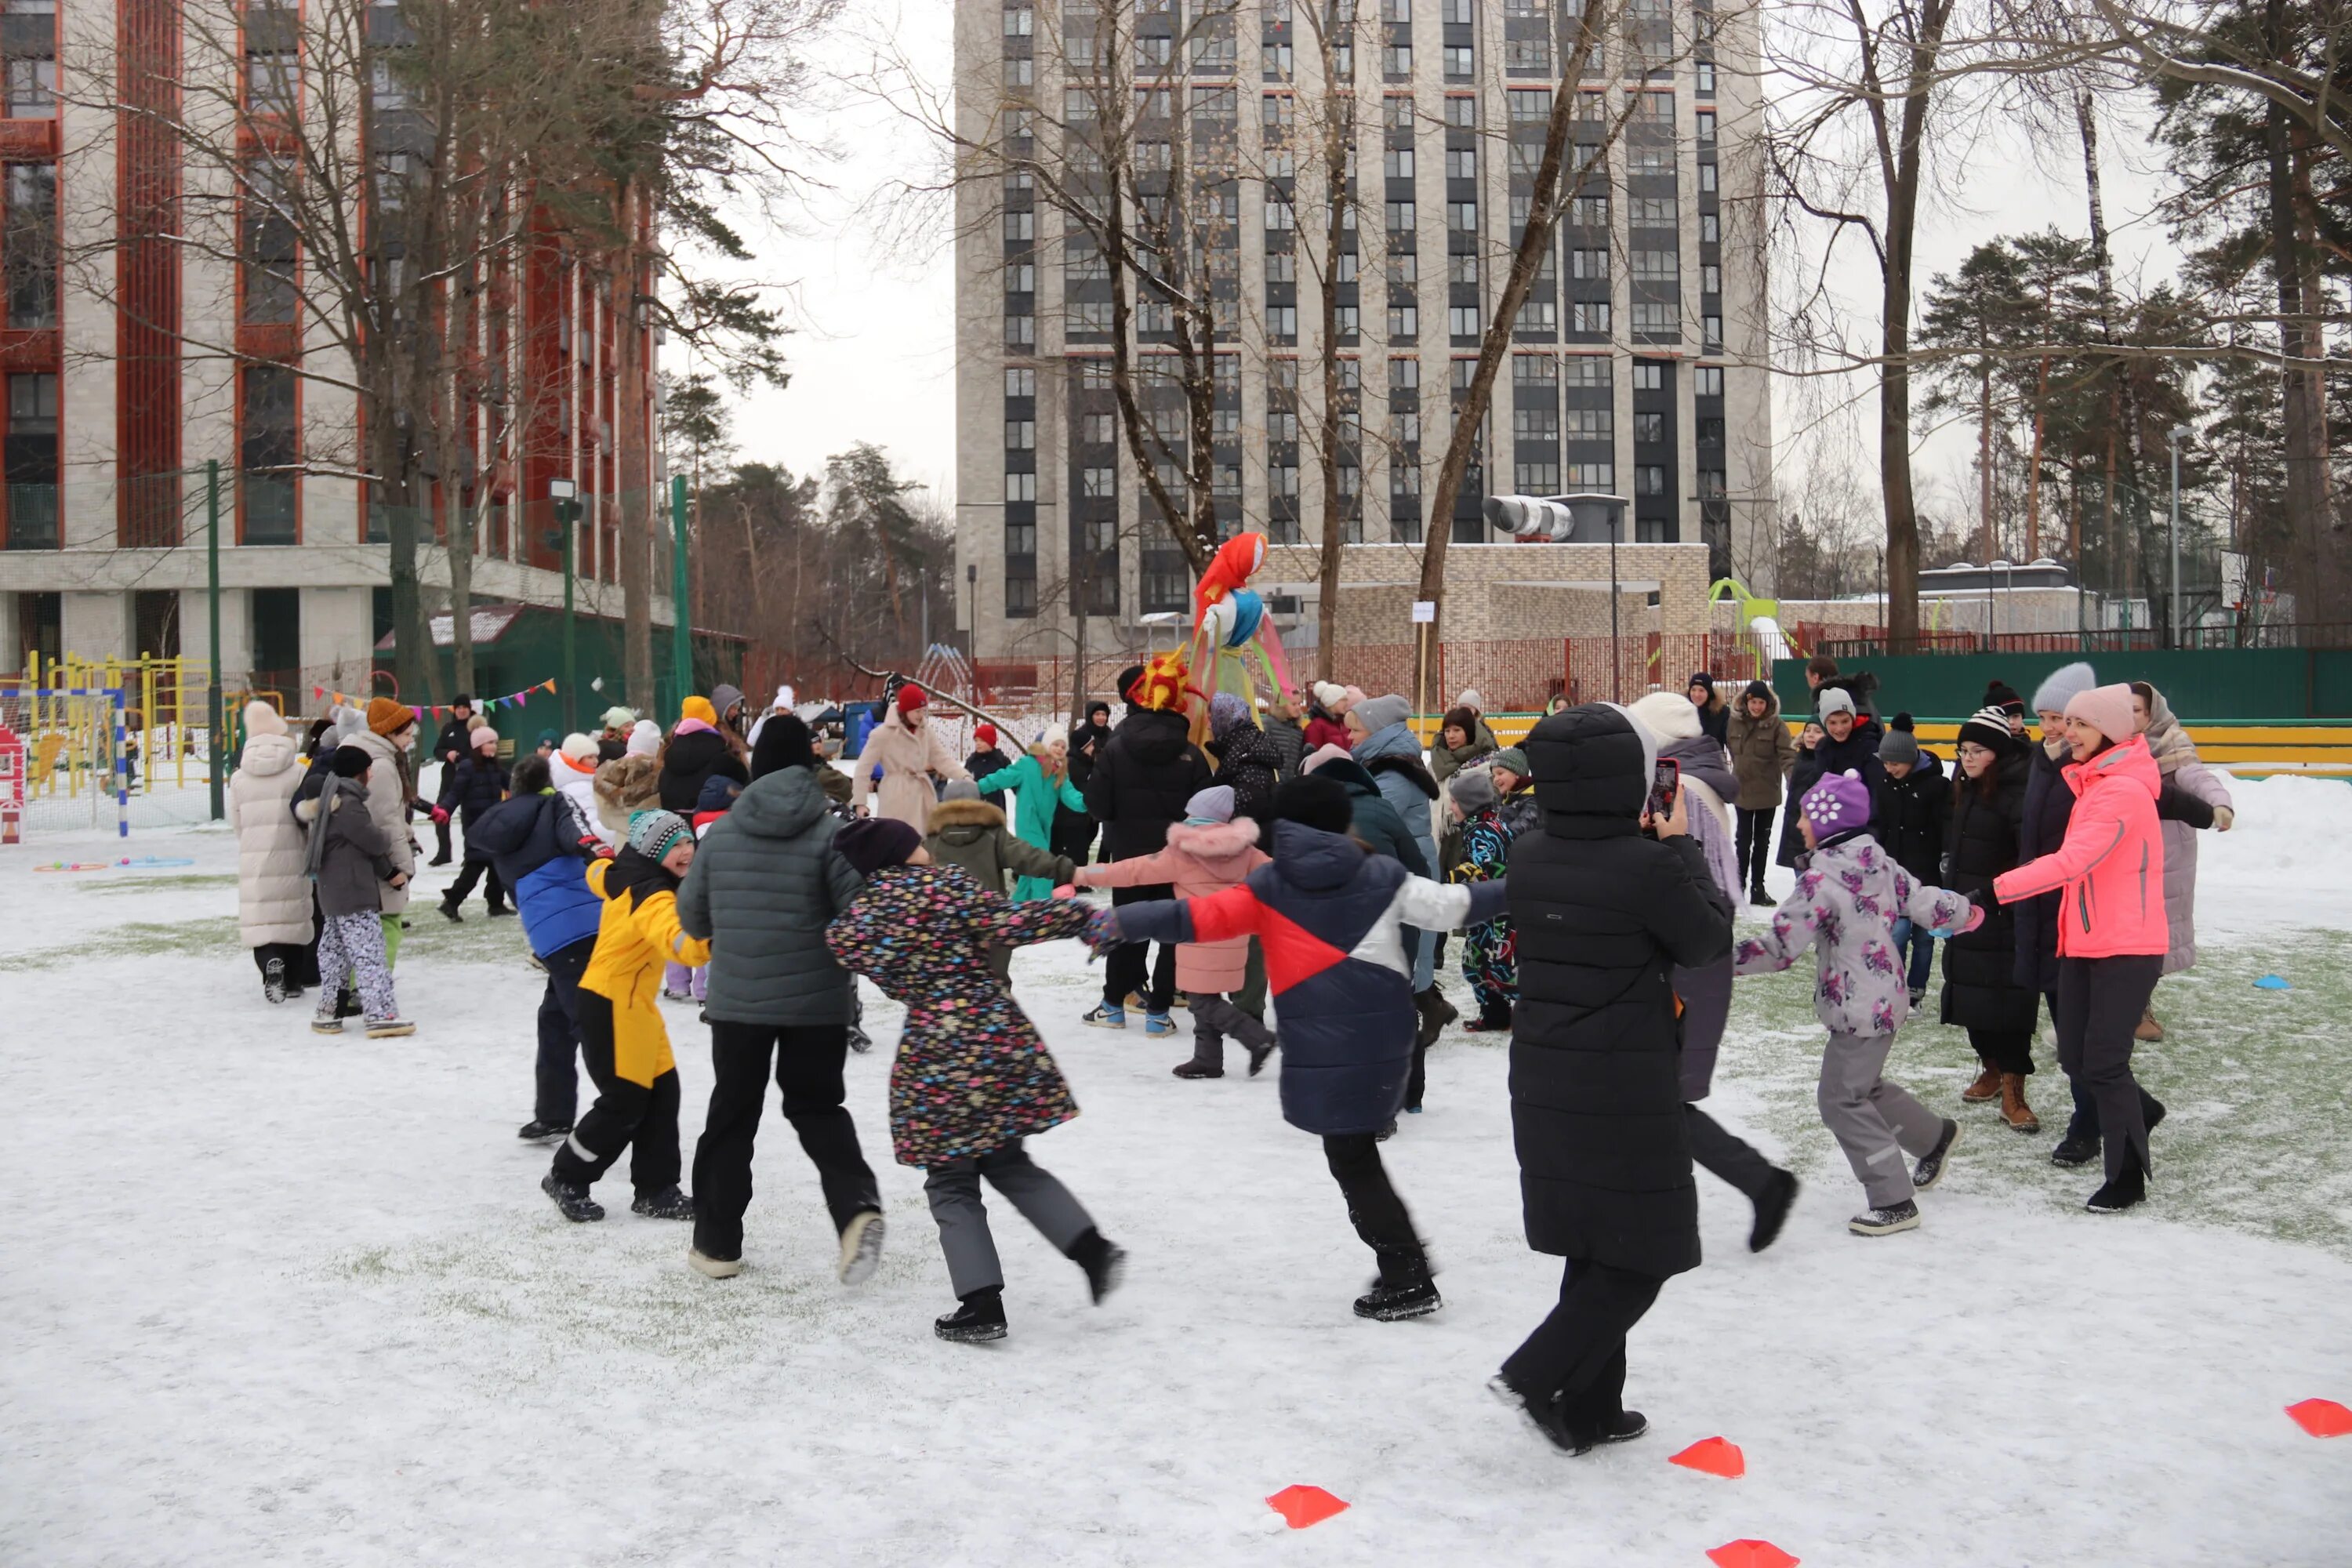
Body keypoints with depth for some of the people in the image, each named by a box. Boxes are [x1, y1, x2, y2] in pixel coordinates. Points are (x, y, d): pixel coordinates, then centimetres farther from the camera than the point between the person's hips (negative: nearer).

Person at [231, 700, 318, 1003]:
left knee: (261, 916, 5)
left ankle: (270, 963, -20)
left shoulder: (239, 778, 2)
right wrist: (307, 848, 14)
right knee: (293, 914, 9)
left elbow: (236, 822, 5)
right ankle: (292, 980, 14)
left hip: (253, 859, 1)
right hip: (290, 858, -1)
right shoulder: (297, 773, -5)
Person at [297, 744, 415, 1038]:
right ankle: (380, 1015, -17)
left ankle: (327, 1012, 23)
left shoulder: (334, 800, 17)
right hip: (354, 894, -11)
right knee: (369, 953, -13)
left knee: (334, 952, 16)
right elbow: (373, 840, -16)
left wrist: (389, 873, 7)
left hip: (335, 892, 11)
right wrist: (390, 837, 8)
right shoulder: (348, 805, -16)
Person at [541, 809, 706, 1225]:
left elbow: (598, 874, 28)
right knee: (625, 1102, -5)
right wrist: (705, 946, -61)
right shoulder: (653, 898, -23)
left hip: (633, 1004, 10)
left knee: (661, 1092, 8)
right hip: (609, 1006, -10)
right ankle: (567, 1180, 14)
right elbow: (672, 939, -43)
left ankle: (655, 1189, 15)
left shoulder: (623, 876, 5)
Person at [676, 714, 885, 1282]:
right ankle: (857, 1206, -8)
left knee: (733, 1114, 14)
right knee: (817, 1106, 14)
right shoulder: (830, 831, -9)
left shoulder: (722, 832, 0)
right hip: (820, 1000, -1)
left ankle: (717, 1242, 20)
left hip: (738, 1000, 1)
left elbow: (691, 915, 8)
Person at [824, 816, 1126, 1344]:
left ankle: (983, 1304, 4)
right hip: (999, 1039, 2)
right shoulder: (945, 884, -3)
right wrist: (1084, 916, -6)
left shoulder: (847, 927, 2)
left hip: (933, 1058, -2)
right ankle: (1093, 1247, 11)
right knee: (1010, 1164, 21)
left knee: (951, 1186, 12)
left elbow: (894, 982, 12)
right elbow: (1009, 926, -11)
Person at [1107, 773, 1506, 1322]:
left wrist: (1121, 921, -4)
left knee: (1351, 1161, 5)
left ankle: (1409, 1278, 4)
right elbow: (1450, 906, 8)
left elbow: (1199, 917, -7)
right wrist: (1511, 889, 23)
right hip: (1386, 1040, 3)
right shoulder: (1382, 877, 4)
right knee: (1358, 1153, 17)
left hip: (1320, 1050, -3)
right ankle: (1406, 1268, 17)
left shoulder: (1268, 886, 0)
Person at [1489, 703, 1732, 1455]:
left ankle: (1589, 1412, 27)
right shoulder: (1647, 866, -20)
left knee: (1594, 1249, 19)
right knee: (1642, 1256, 10)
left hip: (1544, 1078, 7)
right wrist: (1679, 846, 4)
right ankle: (1538, 1372, 2)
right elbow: (1708, 939, -4)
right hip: (1626, 1089, -7)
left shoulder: (1527, 856, -2)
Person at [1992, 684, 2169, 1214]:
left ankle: (2128, 1177, 9)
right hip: (2084, 944, 8)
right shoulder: (2093, 783, 12)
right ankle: (2138, 1111, 39)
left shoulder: (2123, 791, -18)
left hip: (2127, 948, -8)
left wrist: (1996, 890, -32)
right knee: (2075, 1058, 12)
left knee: (2103, 1061, -5)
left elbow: (2072, 861, -28)